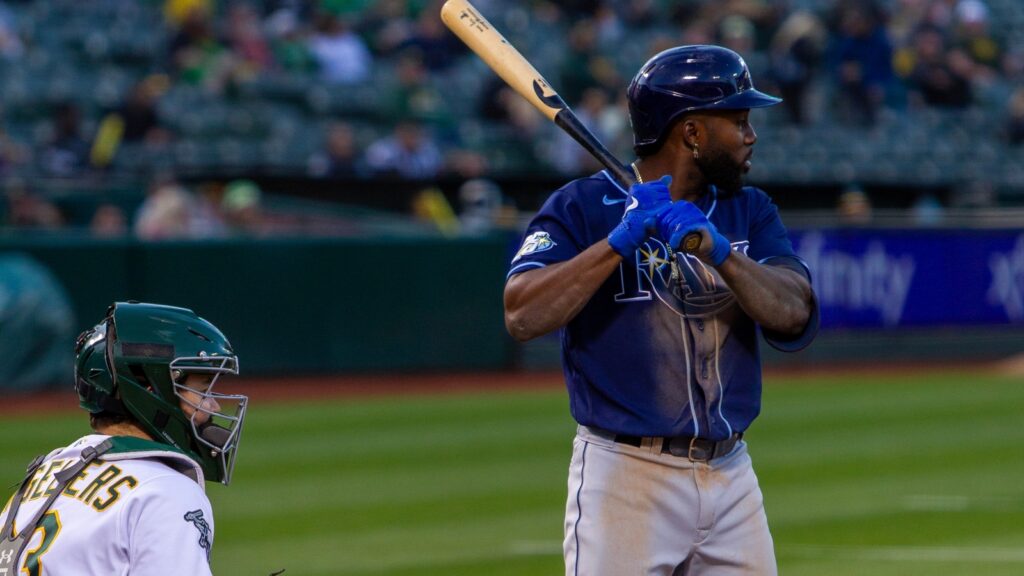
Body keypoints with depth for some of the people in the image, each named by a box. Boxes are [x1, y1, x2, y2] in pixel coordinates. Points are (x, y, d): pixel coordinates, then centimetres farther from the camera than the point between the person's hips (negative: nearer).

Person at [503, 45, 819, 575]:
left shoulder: (749, 212, 12)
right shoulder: (583, 207, -4)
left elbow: (794, 315, -4)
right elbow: (522, 316, -17)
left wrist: (718, 250, -19)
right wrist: (620, 241, -21)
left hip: (732, 476, 5)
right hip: (625, 476, -5)